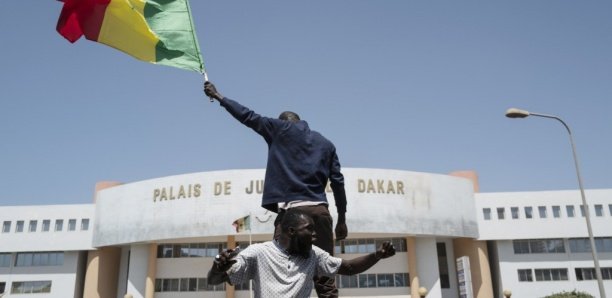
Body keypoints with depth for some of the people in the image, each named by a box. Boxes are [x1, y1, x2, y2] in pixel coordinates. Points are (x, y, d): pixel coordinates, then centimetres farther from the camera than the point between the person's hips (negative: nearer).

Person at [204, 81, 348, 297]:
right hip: (319, 210, 4)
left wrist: (218, 96, 29)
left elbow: (248, 117, 17)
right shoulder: (326, 144, 21)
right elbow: (337, 182, 16)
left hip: (291, 210, -4)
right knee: (325, 276, 5)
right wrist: (342, 219, 20)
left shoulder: (281, 129, 11)